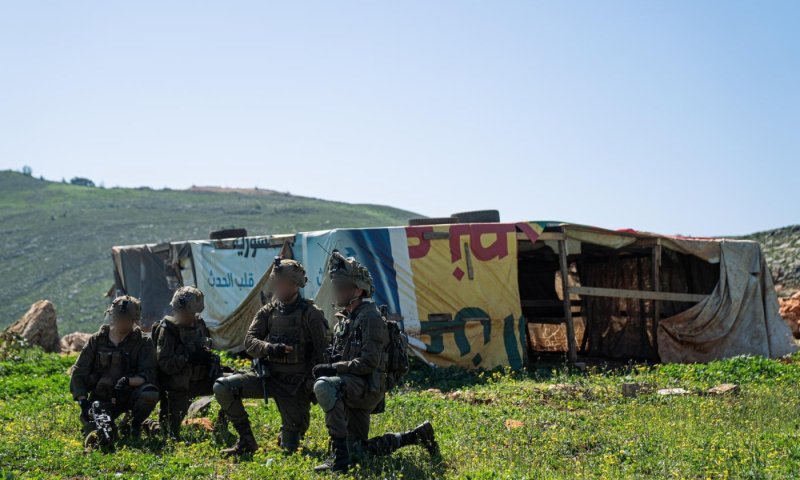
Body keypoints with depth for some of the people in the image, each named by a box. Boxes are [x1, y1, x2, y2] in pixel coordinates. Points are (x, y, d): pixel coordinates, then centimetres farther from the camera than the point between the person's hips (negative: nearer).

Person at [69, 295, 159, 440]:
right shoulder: (97, 341, 1)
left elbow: (148, 375, -15)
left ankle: (135, 423, -2)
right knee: (92, 431, -24)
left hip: (130, 394, -1)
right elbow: (78, 373, 3)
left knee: (150, 394, -34)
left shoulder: (143, 343, -5)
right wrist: (83, 401, -10)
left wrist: (128, 381, -33)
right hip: (102, 398, 1)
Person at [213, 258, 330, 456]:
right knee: (222, 387, -18)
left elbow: (323, 353, -8)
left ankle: (289, 432, 36)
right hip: (267, 377, 4)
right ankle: (246, 440, -4)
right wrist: (269, 348, -24)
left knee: (290, 447, -3)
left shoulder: (310, 314, -9)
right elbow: (249, 341, -4)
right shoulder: (268, 311, 4)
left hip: (295, 384, -4)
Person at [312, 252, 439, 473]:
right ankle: (416, 436, 26)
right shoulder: (344, 320, 14)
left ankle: (340, 457, -32)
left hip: (368, 387, -9)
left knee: (324, 387, -36)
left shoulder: (370, 317, -14)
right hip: (353, 389, 9)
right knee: (357, 452, 13)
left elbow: (369, 362, -21)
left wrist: (332, 369, -22)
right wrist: (327, 368, 1)